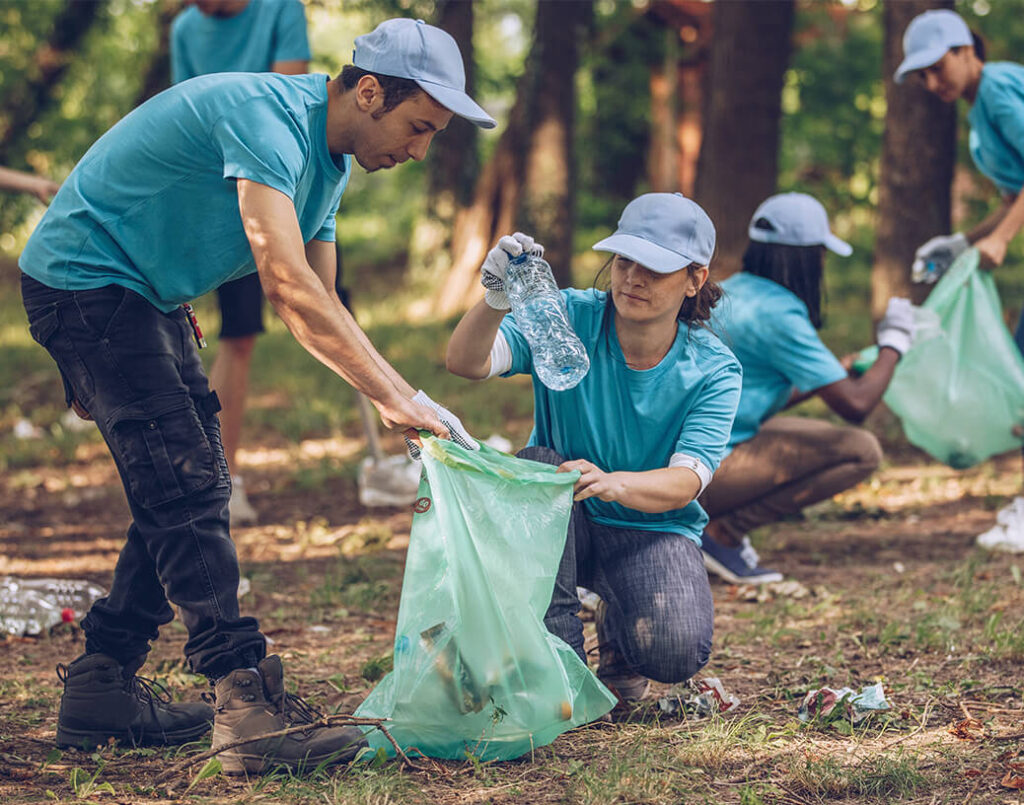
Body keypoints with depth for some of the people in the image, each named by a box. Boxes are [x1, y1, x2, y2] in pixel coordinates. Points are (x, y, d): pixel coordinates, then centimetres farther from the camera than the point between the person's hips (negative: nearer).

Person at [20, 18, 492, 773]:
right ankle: (248, 703, -21)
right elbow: (288, 285, -36)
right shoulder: (266, 116, -27)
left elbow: (320, 305, 8)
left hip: (148, 297, 10)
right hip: (84, 279, -10)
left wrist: (399, 396, -7)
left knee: (189, 490, 9)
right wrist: (395, 396, -36)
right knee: (183, 489, -17)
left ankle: (101, 689, 15)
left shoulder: (331, 160, 5)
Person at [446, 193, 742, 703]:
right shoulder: (568, 319, -13)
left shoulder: (712, 371, -11)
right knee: (538, 465, -33)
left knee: (677, 652, -29)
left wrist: (614, 483, -45)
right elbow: (466, 363, -27)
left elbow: (685, 481, -23)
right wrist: (495, 303, -50)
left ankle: (618, 630, 13)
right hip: (558, 526, 1)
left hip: (652, 530, -1)